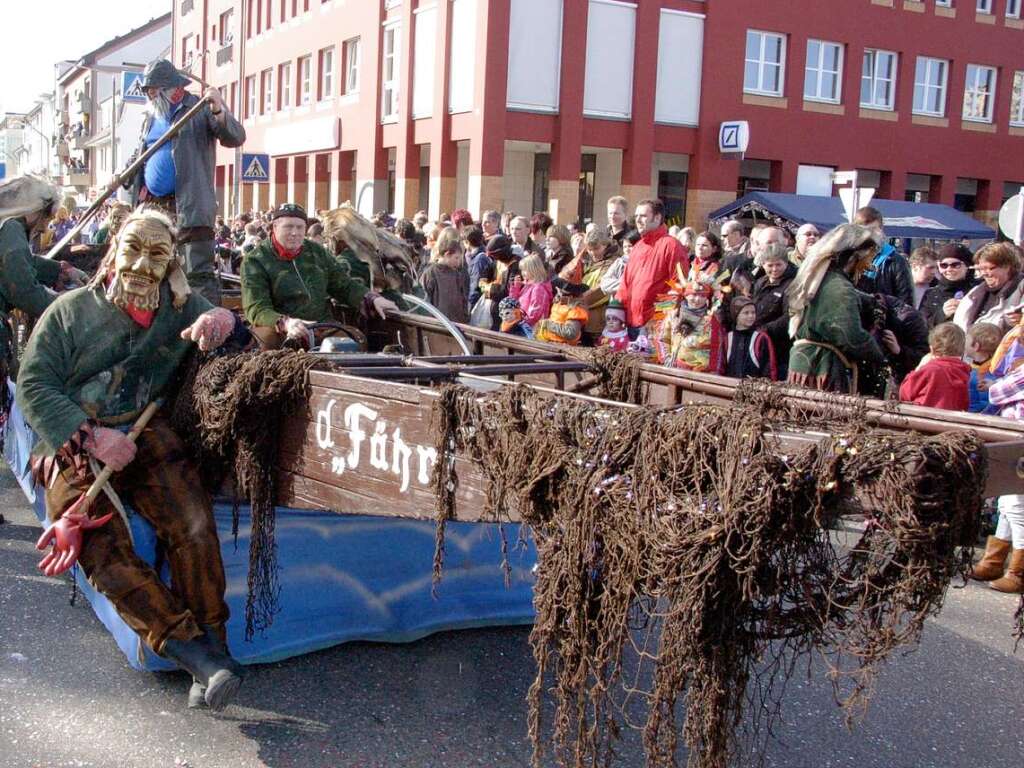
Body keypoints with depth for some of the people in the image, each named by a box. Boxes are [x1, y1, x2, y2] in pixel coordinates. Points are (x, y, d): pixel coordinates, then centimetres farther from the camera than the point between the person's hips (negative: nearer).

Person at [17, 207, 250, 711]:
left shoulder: (182, 307, 14)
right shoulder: (71, 310, 9)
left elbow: (245, 339, 11)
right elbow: (33, 385, 3)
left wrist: (224, 320, -15)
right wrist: (88, 436, -14)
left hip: (145, 432, 1)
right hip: (73, 444, -1)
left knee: (192, 522, -27)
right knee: (101, 549, -25)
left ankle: (211, 646, -21)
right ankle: (191, 648, -27)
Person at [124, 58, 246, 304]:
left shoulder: (200, 109, -1)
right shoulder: (151, 117, 18)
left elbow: (236, 138, -12)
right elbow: (140, 155, 28)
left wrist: (219, 112, -29)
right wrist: (123, 178, 10)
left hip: (189, 206, -7)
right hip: (152, 205, 7)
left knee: (198, 272, -11)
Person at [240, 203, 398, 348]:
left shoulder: (316, 251, 16)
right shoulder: (255, 261, -1)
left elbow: (344, 285, 22)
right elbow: (256, 309, -13)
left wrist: (373, 299, 3)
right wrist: (285, 323, -33)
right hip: (279, 332, -4)